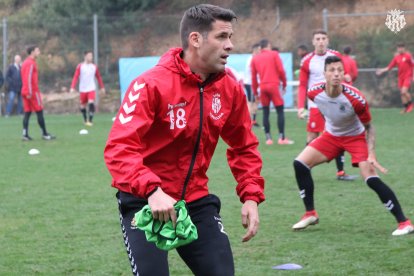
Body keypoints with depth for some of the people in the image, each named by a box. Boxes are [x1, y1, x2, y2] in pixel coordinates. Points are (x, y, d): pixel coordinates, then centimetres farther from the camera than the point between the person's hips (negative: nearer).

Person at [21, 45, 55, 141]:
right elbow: (28, 78, -20)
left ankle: (25, 134, 0)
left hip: (26, 92, 9)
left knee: (27, 112, 5)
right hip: (33, 92, -9)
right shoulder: (31, 63, -13)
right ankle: (44, 134, 2)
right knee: (40, 111, -2)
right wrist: (29, 92, -22)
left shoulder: (25, 62, 16)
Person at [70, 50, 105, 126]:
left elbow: (98, 77, 14)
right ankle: (85, 120, 32)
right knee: (83, 105, 10)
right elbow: (75, 77, -7)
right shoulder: (80, 66, -3)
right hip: (82, 89, 0)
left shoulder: (94, 67, 4)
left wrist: (102, 87, 16)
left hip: (91, 89, 0)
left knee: (91, 103, -19)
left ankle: (90, 121, -19)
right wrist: (72, 87, -17)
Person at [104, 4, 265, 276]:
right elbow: (119, 148, -25)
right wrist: (151, 190, -39)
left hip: (196, 200, 5)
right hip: (145, 200, -5)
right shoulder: (152, 84, -19)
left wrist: (251, 196, -1)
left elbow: (244, 148, 13)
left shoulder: (231, 90, -2)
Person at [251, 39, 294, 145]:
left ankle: (268, 138, 4)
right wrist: (284, 84, 7)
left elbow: (253, 76, 12)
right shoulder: (274, 54, 3)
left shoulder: (255, 58, 13)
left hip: (263, 87, 4)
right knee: (280, 111, 0)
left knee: (266, 113, 8)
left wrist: (255, 91, 18)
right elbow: (281, 70, -4)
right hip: (274, 85, -4)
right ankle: (282, 138, -7)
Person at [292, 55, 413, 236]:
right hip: (331, 135, 5)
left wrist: (371, 155, -28)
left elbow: (368, 127, -17)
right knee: (300, 164, -6)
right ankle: (310, 214, 10)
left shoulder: (355, 99, -32)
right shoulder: (314, 93, -22)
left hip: (356, 137, -5)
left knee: (371, 179, -21)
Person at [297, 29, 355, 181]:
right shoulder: (307, 61, -5)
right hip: (315, 105, -3)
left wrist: (345, 77, -7)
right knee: (312, 138, -6)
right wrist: (301, 107, -10)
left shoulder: (336, 56, 2)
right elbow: (302, 86, -2)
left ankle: (340, 172, 12)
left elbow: (346, 76, 15)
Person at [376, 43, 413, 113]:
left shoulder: (408, 56, -7)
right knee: (402, 93, 4)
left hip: (407, 77, -6)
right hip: (400, 78, 6)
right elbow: (389, 67, 11)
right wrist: (382, 70, -1)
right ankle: (405, 108, 14)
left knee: (404, 91, -19)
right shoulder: (396, 57, 9)